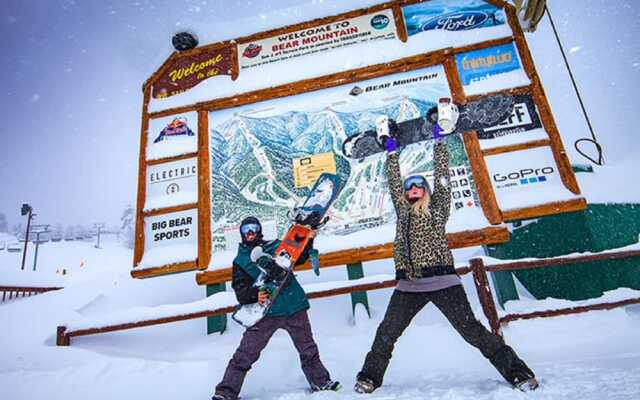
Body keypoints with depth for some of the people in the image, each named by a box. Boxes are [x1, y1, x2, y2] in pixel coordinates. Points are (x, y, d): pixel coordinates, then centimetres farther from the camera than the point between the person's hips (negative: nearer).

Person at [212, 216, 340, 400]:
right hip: (266, 311, -2)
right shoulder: (240, 261, 8)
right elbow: (240, 291, -2)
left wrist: (308, 240, 4)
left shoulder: (276, 246, 13)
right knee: (244, 355, -3)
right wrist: (255, 295, -22)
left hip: (294, 306, 2)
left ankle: (321, 382, 31)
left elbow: (300, 257, 20)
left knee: (308, 349, 13)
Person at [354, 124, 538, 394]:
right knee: (386, 334, 4)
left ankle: (517, 372, 11)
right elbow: (393, 183, 22)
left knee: (472, 330, -2)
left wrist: (440, 142, 14)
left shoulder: (437, 208, 10)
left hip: (443, 282, -3)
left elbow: (442, 177, 8)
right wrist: (391, 153, 28)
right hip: (409, 285, 4)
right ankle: (370, 377, 19)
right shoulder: (402, 211, 18)